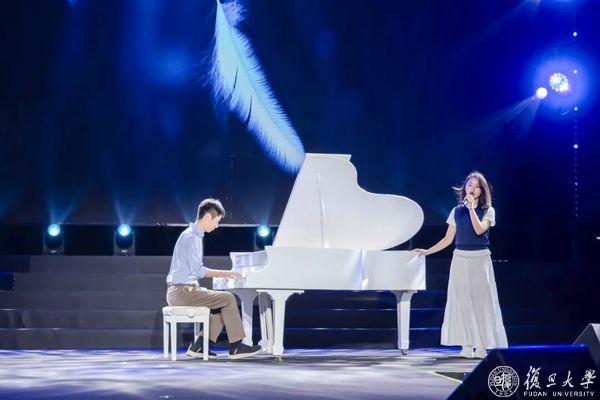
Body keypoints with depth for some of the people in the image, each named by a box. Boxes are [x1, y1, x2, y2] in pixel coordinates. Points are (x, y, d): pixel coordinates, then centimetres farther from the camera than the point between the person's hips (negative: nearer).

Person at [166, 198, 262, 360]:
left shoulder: (193, 235, 18)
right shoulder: (191, 237, -14)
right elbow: (197, 270, -20)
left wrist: (220, 274, 13)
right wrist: (223, 273, -9)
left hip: (179, 291, 10)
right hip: (183, 292, -10)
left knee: (223, 303, 11)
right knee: (228, 299, -12)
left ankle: (198, 347, 6)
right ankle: (235, 347, -5)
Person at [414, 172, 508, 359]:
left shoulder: (488, 211, 2)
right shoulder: (456, 211, 9)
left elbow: (479, 230, -16)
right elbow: (447, 239, 11)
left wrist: (471, 208, -16)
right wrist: (427, 251, 6)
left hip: (480, 259, -2)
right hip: (460, 259, 2)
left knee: (480, 301, -4)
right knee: (461, 301, -1)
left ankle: (480, 346, -2)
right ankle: (466, 346, 2)